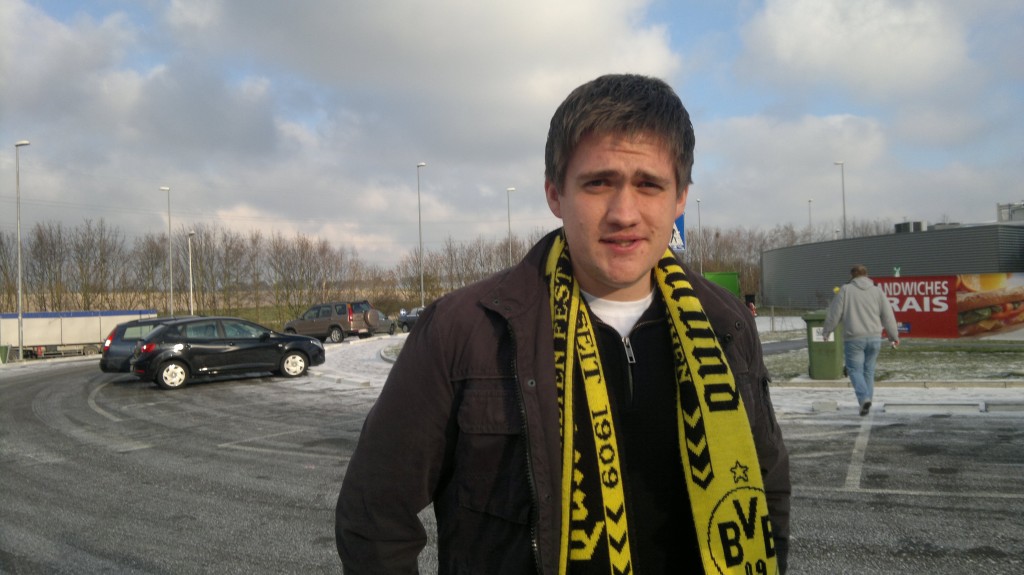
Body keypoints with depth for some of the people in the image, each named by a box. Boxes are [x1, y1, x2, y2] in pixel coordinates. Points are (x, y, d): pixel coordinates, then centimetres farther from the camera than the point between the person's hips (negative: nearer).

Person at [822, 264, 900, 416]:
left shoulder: (845, 290, -1)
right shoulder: (877, 291, 6)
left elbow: (834, 314, 0)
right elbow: (888, 316, 8)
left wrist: (826, 332, 13)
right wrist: (894, 336, 18)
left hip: (853, 338, -3)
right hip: (874, 338, 3)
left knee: (855, 369, 1)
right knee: (869, 370, 13)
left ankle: (864, 398, -18)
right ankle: (866, 401, 16)